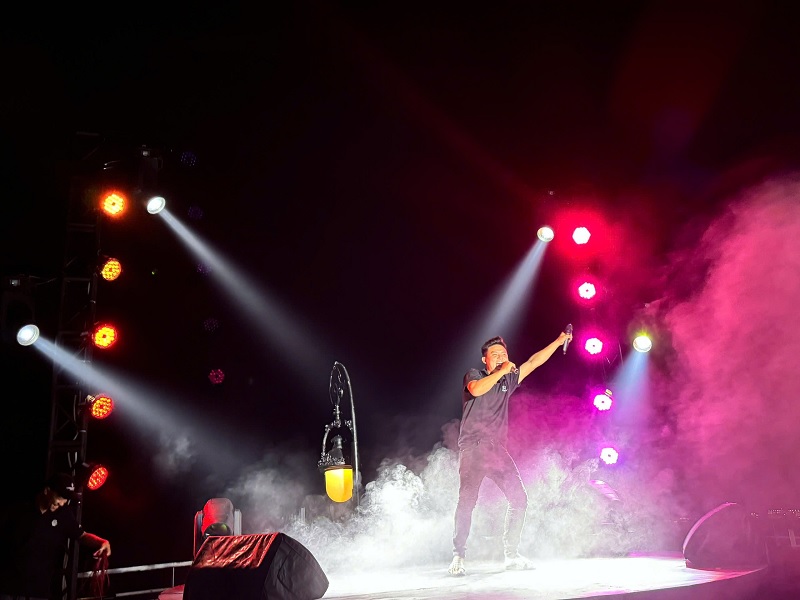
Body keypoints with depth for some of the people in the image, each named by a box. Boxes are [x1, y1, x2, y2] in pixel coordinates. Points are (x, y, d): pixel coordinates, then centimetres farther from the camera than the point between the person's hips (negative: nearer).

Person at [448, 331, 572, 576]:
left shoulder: (509, 380, 18)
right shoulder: (473, 375, 6)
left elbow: (534, 362, 18)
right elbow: (477, 390, -18)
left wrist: (558, 342, 14)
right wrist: (501, 371, -10)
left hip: (497, 450, 5)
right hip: (473, 448, -5)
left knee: (519, 497, -3)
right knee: (467, 499, -15)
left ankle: (512, 554, 7)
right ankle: (458, 557, -9)